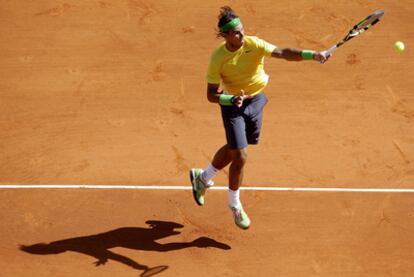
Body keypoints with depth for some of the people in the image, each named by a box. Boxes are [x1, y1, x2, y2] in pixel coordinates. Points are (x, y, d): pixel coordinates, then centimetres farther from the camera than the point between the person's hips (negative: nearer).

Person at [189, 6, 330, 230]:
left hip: (256, 101, 4)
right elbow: (212, 95, -16)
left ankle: (203, 177, 48)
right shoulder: (218, 58, -21)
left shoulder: (253, 44, -18)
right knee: (240, 156, -9)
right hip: (233, 106, -4)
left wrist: (312, 55, -45)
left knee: (234, 149, 20)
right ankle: (234, 205, 15)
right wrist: (232, 99, -35)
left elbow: (283, 53, -30)